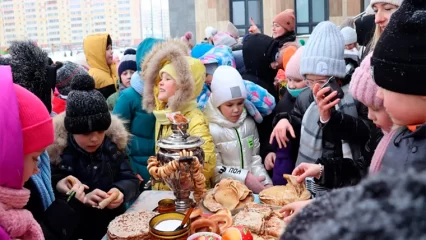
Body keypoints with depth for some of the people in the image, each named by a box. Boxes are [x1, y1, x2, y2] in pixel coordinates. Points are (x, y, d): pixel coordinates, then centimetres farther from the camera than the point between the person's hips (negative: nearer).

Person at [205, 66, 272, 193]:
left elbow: (255, 158, 8)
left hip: (253, 187, 4)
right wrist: (245, 178, -16)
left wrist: (266, 183, -5)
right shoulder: (211, 129, -12)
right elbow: (215, 170, -11)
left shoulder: (249, 124, 5)